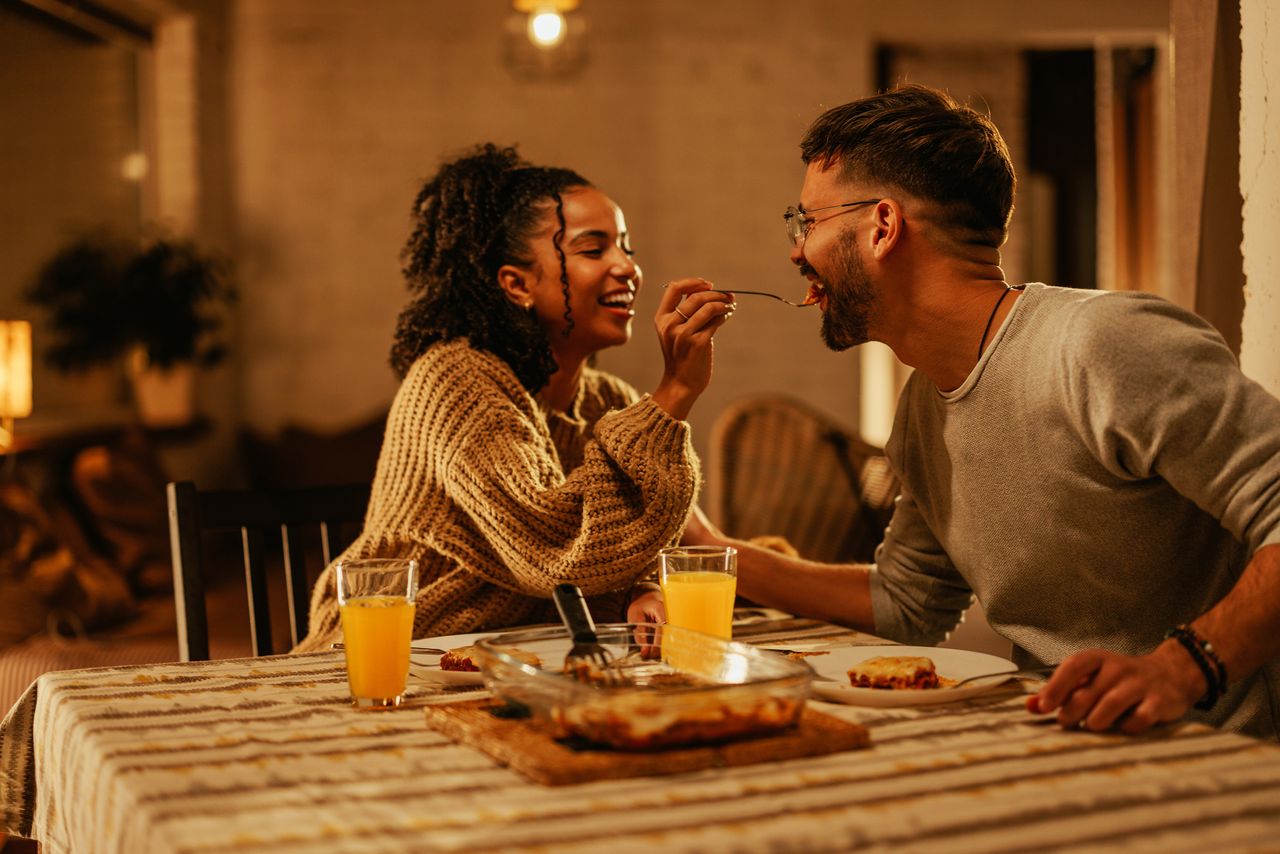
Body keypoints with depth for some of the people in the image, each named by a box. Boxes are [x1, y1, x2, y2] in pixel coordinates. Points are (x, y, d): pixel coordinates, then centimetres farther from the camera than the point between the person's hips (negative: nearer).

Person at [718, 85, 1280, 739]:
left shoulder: (1106, 347, -18)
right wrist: (715, 552, 15)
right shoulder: (925, 406, 9)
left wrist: (1186, 665, -33)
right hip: (1065, 748, 7)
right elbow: (907, 602, 20)